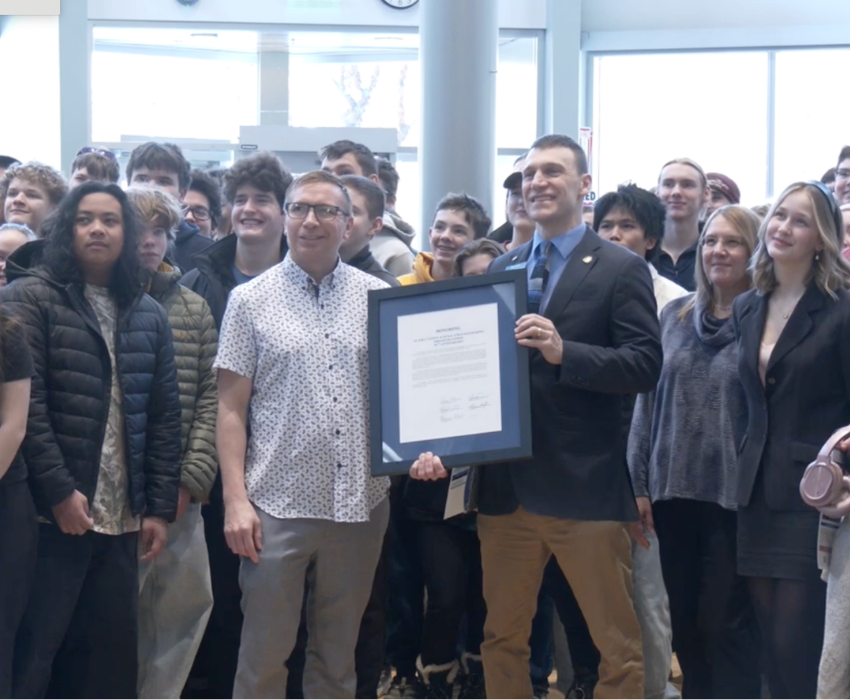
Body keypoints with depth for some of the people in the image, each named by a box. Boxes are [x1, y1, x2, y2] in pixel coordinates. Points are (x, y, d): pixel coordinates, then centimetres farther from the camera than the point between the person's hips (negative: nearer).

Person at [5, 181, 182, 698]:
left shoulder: (149, 315, 13)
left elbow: (165, 415, 11)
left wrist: (161, 507, 6)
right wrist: (59, 490, -15)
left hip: (123, 517, 5)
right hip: (52, 511, -5)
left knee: (113, 652, 9)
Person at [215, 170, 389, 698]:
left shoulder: (378, 297, 5)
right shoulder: (251, 301, 1)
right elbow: (231, 408, 0)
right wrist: (236, 499, -7)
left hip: (360, 501, 2)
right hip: (278, 503, -2)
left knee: (338, 652, 13)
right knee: (264, 654, 4)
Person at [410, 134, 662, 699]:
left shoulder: (621, 269, -2)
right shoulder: (500, 270, 13)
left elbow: (646, 366, -11)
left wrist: (564, 351, -24)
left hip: (586, 485, -5)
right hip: (507, 484, 5)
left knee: (618, 644, 2)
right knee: (502, 638, 13)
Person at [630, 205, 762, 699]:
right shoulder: (675, 315, 10)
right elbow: (648, 400, 10)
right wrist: (640, 484, 5)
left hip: (736, 494, -4)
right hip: (675, 491, 4)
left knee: (726, 624, 0)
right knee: (684, 622, 11)